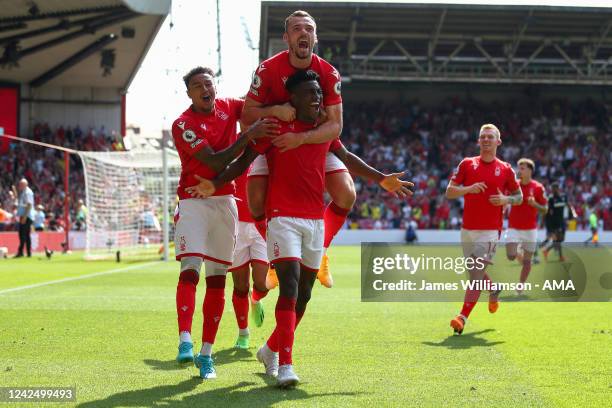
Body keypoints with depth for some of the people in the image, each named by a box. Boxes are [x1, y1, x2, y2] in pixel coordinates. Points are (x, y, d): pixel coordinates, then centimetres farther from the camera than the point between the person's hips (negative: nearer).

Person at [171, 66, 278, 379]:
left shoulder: (228, 107, 5)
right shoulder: (183, 125, -13)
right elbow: (215, 163, -21)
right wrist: (247, 136, -29)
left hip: (225, 201, 5)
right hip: (194, 202, -5)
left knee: (217, 278, 4)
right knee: (190, 269, -21)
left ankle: (206, 353, 9)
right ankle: (185, 342, -28)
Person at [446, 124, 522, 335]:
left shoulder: (505, 169, 3)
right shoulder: (467, 164, 6)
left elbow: (519, 197, 12)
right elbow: (449, 192, 2)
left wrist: (506, 199, -9)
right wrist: (468, 188, -15)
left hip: (490, 231, -3)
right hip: (467, 229, 3)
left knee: (477, 275, -13)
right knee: (474, 274, 12)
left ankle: (462, 318, -14)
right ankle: (494, 288, 43)